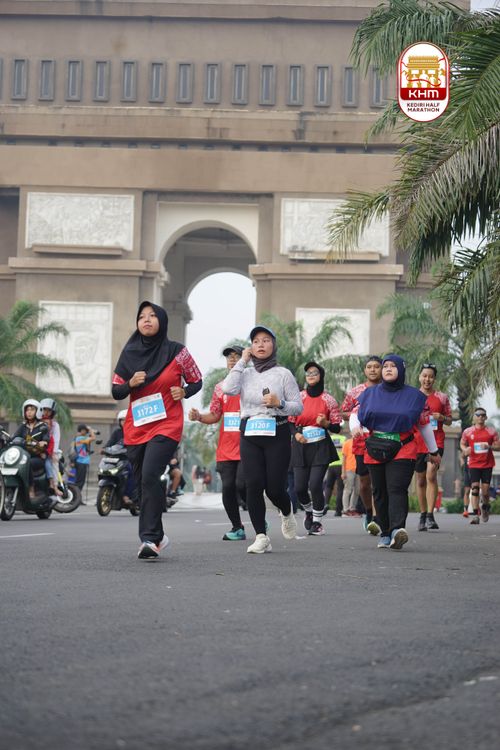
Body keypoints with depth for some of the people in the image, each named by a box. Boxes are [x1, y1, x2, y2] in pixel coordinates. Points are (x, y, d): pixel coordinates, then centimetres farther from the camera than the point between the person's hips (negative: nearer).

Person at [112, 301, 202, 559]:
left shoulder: (176, 351, -1)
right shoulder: (130, 353, 6)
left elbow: (196, 381, 10)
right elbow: (116, 392, 8)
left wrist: (184, 392, -10)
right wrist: (131, 383, -12)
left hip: (166, 425, -4)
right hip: (136, 428, 4)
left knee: (149, 475, -22)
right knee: (142, 482, 8)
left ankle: (150, 538, -23)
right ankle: (156, 537, 24)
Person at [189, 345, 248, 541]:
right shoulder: (220, 388, 13)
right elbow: (214, 416, 17)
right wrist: (199, 417, -3)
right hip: (226, 449, 5)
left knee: (241, 484, -16)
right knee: (228, 488, 1)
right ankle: (237, 528, 14)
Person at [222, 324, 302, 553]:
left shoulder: (283, 374, 6)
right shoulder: (245, 373, 11)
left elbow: (298, 407, 4)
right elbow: (228, 389, -10)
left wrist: (279, 403, -15)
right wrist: (242, 361, -3)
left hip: (277, 433, -2)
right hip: (249, 433, 2)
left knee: (274, 488, -6)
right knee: (253, 485, -10)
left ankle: (287, 513, 29)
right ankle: (261, 537, -4)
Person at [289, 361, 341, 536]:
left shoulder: (328, 400, 2)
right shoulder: (298, 397, 5)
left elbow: (337, 428, 6)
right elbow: (290, 421, 11)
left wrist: (325, 423, -14)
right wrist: (296, 433, -8)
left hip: (321, 446, -2)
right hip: (301, 446, 2)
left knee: (315, 485, -13)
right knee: (299, 487, -1)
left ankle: (317, 521, 4)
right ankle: (309, 511, 30)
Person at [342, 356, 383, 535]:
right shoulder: (355, 392, 9)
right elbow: (343, 413, 13)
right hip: (362, 441, 2)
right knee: (364, 481, 9)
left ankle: (375, 519, -14)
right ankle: (368, 513, 30)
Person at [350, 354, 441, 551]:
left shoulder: (414, 396, 6)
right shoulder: (370, 394, 11)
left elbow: (424, 424, 13)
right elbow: (355, 413, 14)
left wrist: (433, 451, 20)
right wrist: (355, 426, -11)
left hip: (403, 451, -3)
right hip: (375, 452, 3)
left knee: (397, 490, -20)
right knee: (380, 493, 5)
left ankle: (397, 529, -36)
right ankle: (385, 534, 13)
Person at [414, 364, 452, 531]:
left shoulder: (442, 397, 7)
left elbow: (449, 420, 12)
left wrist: (442, 418, -9)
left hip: (436, 441, -2)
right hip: (417, 442, 2)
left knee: (431, 475, -19)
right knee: (420, 479, 8)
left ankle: (430, 516, -21)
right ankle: (423, 515, 20)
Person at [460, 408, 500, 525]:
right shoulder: (467, 432, 5)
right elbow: (462, 444, 17)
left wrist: (490, 447, -15)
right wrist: (465, 450, -5)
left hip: (487, 464, 0)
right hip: (474, 464, 0)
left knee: (485, 490, 0)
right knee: (475, 488, -11)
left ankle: (485, 506, 32)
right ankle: (475, 515, -12)